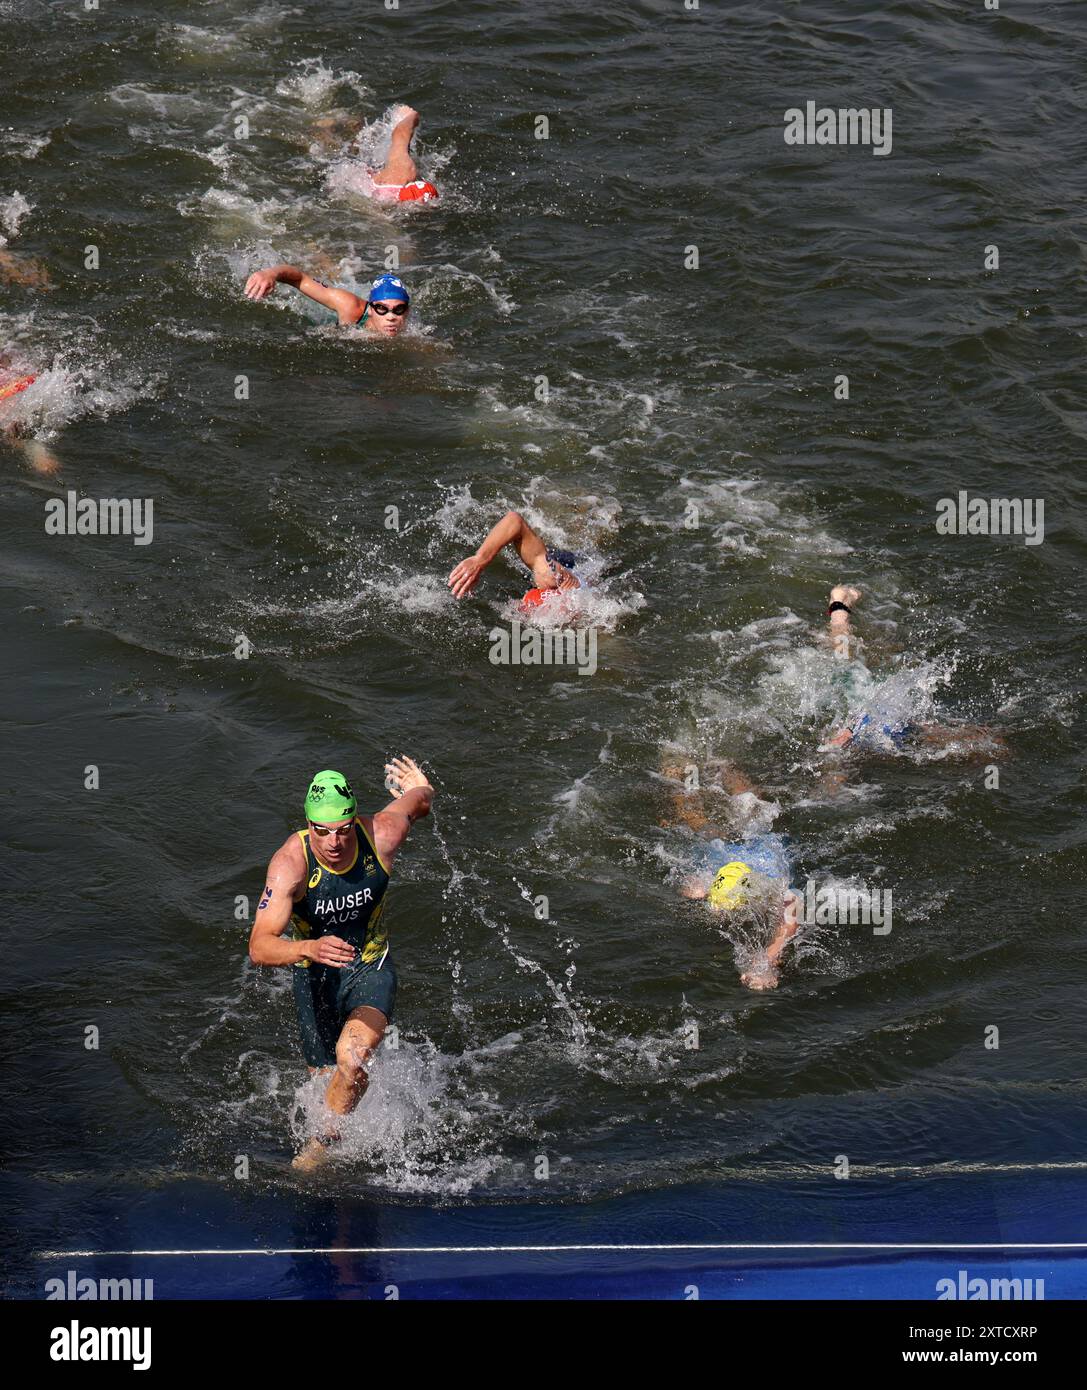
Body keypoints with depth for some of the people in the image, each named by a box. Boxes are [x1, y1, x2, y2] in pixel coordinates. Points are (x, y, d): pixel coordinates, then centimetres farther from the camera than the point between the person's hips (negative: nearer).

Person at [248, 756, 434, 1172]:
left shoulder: (382, 834, -25)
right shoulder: (290, 863, -30)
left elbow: (419, 797, 0)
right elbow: (259, 948, -38)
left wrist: (419, 788, 26)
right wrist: (309, 948, -58)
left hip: (371, 969, 0)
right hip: (316, 976, 0)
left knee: (352, 1056, -27)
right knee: (327, 1076, 13)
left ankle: (321, 1143, -4)